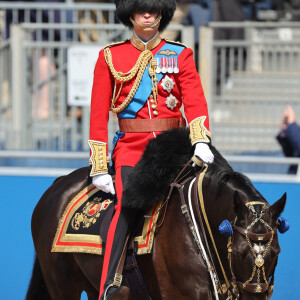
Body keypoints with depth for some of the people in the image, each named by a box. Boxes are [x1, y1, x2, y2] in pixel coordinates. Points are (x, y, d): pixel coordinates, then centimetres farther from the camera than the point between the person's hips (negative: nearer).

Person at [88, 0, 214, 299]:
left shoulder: (180, 55, 11)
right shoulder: (110, 57, 8)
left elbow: (195, 100, -2)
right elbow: (99, 113, 7)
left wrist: (200, 140, -22)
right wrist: (100, 168, -1)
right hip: (131, 144, -3)